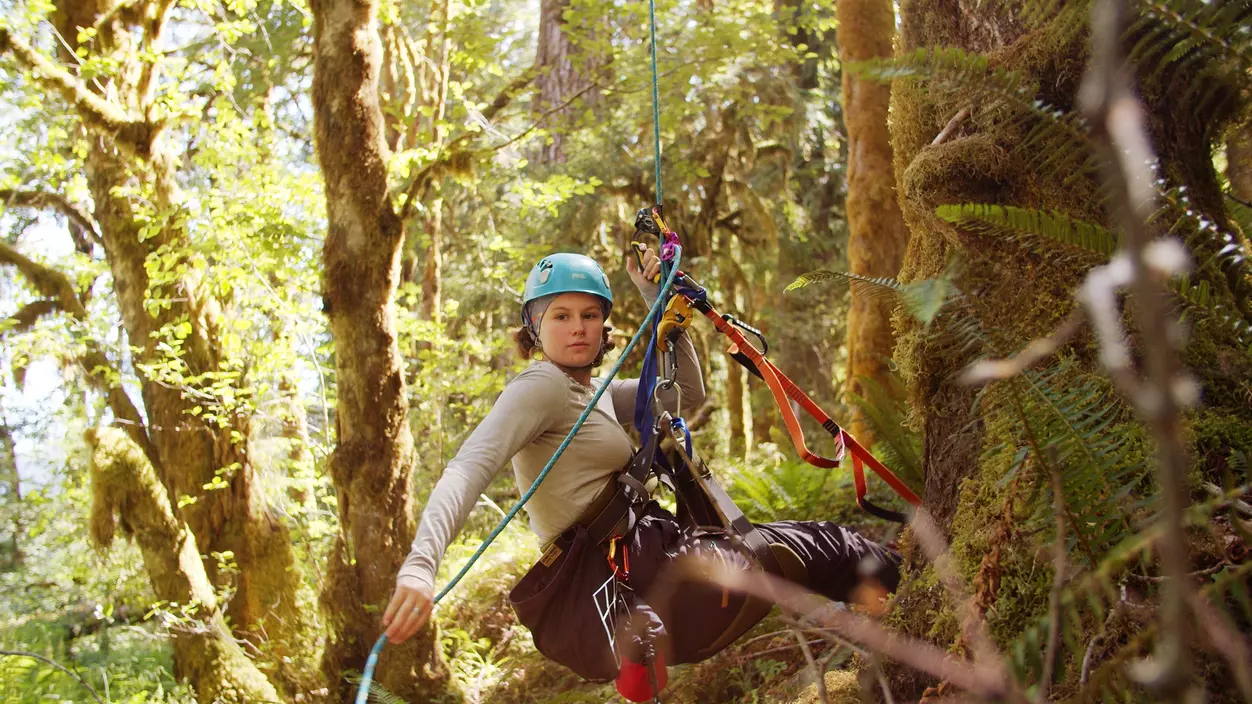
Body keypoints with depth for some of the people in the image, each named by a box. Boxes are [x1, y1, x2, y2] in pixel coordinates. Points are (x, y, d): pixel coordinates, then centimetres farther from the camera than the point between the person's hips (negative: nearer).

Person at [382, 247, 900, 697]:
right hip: (604, 577, -10)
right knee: (812, 548, -6)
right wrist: (421, 564, -40)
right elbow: (469, 468, -24)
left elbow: (687, 393, 23)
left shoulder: (593, 393, 19)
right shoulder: (542, 386, -10)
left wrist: (659, 301, 15)